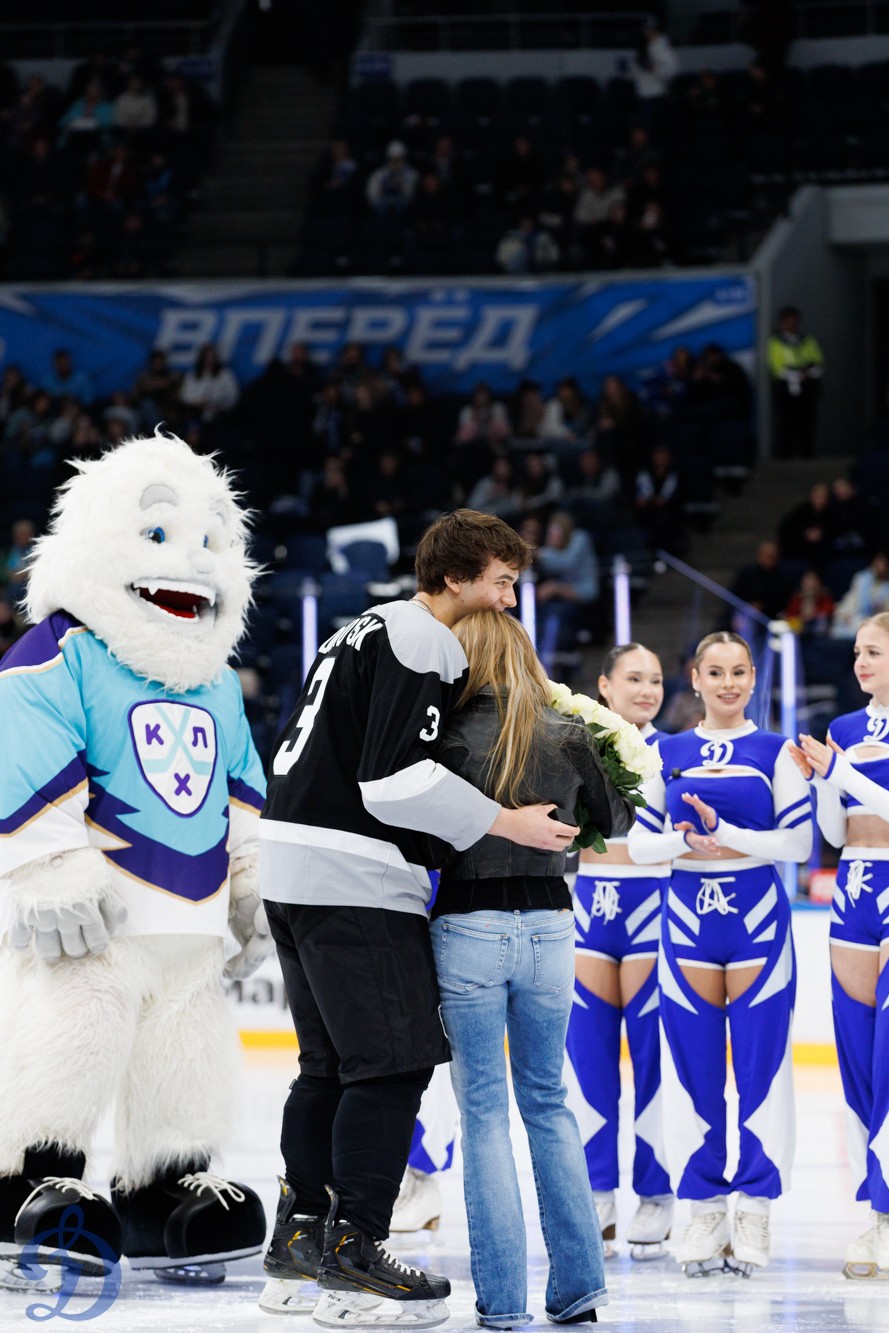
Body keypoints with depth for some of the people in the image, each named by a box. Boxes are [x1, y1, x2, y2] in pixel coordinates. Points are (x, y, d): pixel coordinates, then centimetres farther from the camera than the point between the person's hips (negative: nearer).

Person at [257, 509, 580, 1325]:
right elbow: (395, 779, -20)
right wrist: (505, 823, -14)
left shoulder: (372, 632, 21)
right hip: (354, 879, -11)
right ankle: (352, 1260, -8)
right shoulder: (420, 645, -11)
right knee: (395, 1061, -8)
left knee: (331, 1063, 15)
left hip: (295, 869, 11)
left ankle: (296, 1247, 19)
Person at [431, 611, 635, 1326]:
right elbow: (618, 820, 15)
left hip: (469, 927, -3)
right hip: (549, 924, 3)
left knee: (483, 1111, 4)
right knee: (548, 1100, 17)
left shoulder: (454, 735, -10)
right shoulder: (569, 737, 1)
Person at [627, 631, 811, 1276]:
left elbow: (798, 841, -5)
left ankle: (755, 1211, 3)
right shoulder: (667, 753, 9)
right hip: (687, 917, 2)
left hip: (759, 919, -2)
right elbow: (639, 842, 7)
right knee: (692, 1067, 2)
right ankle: (705, 1207, 11)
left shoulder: (776, 752, 3)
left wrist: (722, 831, -15)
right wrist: (685, 840, -13)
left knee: (762, 1064, -3)